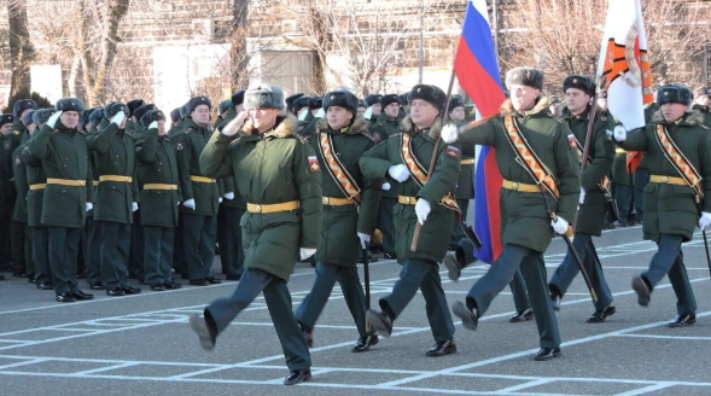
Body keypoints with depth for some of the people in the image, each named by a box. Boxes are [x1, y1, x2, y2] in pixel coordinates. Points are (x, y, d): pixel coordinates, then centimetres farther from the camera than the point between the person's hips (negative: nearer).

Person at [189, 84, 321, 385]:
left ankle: (212, 323, -45)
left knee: (253, 281, -24)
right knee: (275, 293, 6)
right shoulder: (242, 145, 8)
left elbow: (311, 195, -8)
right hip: (252, 224, 6)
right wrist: (226, 133, -5)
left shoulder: (294, 146, -8)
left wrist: (310, 241, -11)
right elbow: (208, 168, 3)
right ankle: (299, 364, 12)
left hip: (283, 225, -6)